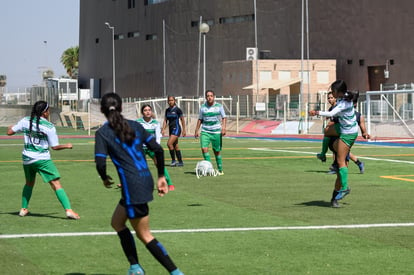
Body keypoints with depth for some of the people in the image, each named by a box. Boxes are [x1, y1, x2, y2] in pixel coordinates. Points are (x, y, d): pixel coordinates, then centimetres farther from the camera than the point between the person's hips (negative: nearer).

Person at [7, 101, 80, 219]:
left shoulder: (25, 121, 0)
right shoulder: (49, 126, -9)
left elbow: (10, 132, 6)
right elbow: (54, 146, -6)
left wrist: (10, 127, 29)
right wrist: (67, 146, 12)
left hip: (27, 159, 5)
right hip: (42, 159, -5)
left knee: (29, 183, 27)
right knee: (56, 184, -8)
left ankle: (24, 209, 29)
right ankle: (68, 210, -18)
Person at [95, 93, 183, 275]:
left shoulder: (102, 133, -4)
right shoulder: (134, 126, 11)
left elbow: (100, 163, -12)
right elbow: (158, 149, 8)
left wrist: (105, 178, 9)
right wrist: (161, 176, 16)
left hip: (132, 186, -7)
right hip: (146, 180, 7)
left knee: (144, 235, 4)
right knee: (117, 222, 23)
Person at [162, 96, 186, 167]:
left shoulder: (177, 110, -9)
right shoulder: (167, 110, 9)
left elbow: (182, 120, -4)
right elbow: (165, 120, 12)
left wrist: (184, 130, -5)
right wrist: (163, 130, 1)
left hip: (176, 128, -7)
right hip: (171, 129, 7)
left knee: (169, 143, -19)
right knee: (175, 146, 8)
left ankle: (173, 160, -9)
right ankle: (180, 162, 15)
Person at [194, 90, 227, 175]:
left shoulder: (219, 106, 2)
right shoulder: (203, 107, 6)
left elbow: (224, 118, 4)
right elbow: (200, 119, 12)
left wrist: (223, 128, -10)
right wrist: (196, 130, 7)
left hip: (216, 132, -1)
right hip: (205, 131, 1)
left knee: (217, 151, 4)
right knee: (204, 148, -17)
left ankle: (220, 170, 16)